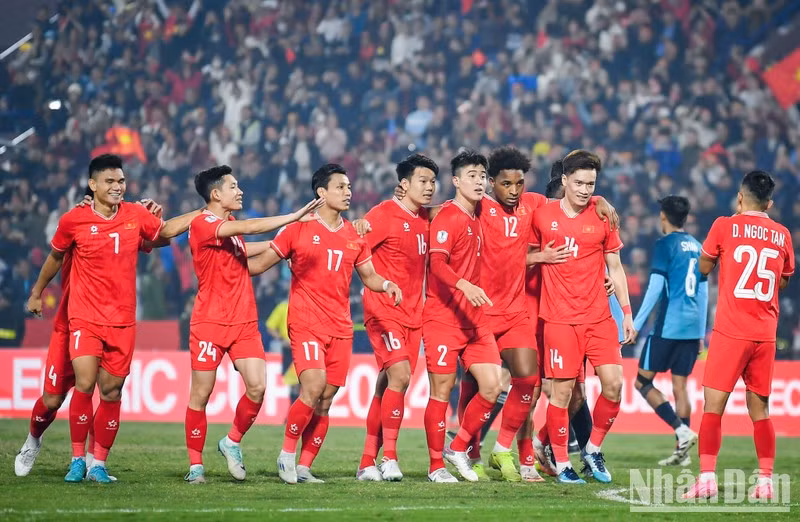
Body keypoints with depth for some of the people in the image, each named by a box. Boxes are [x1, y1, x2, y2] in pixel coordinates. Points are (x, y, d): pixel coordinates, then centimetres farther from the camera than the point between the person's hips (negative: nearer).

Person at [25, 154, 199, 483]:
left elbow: (165, 230, 24)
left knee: (111, 392, 3)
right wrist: (37, 292, 25)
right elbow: (55, 257, 14)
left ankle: (99, 464, 14)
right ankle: (78, 459, -1)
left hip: (122, 320, 3)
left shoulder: (136, 215, 2)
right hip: (85, 317, -3)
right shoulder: (74, 221, -4)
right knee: (85, 384, -16)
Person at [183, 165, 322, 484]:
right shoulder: (203, 224, -12)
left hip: (244, 322, 7)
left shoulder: (231, 226, 15)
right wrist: (293, 217, -26)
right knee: (201, 394, 0)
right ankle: (195, 464, 9)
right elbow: (247, 228, -26)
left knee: (257, 385, -8)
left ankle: (232, 442, 13)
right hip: (210, 322, -7)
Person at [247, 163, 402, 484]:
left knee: (325, 402, 1)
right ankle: (287, 453, -4)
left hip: (340, 328, 5)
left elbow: (368, 276, 21)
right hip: (306, 323, -5)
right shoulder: (299, 229, -1)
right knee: (313, 388, -21)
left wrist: (387, 285, 1)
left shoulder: (354, 236, 13)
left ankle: (303, 468, 8)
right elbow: (260, 263, 5)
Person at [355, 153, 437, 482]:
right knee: (400, 374, -21)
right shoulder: (384, 215, -8)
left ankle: (368, 463, 11)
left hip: (412, 315, 7)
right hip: (383, 311, -7)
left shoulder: (426, 219, 13)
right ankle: (388, 457, -17)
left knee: (387, 386, 7)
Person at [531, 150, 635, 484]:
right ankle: (562, 464, 6)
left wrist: (627, 311, 9)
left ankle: (593, 450, 13)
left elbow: (615, 267, 12)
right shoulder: (542, 216, 0)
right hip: (560, 318, -2)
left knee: (613, 383, -7)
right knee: (562, 390, -5)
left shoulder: (602, 217, 6)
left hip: (599, 316, 2)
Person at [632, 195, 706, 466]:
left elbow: (655, 288, -12)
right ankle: (682, 452, 3)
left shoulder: (665, 245, -5)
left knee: (643, 382, 0)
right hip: (691, 328, 7)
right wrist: (700, 333, 23)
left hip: (668, 327, -7)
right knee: (680, 385, 8)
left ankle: (682, 431, -14)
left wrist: (636, 324, -8)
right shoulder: (696, 247, 15)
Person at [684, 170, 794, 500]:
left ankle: (707, 478, -12)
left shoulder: (725, 227, -3)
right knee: (760, 409, 11)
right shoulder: (781, 235, 8)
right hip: (765, 334, 4)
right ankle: (765, 481, 8)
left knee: (713, 405, -3)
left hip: (731, 331, -4)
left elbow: (703, 267, 13)